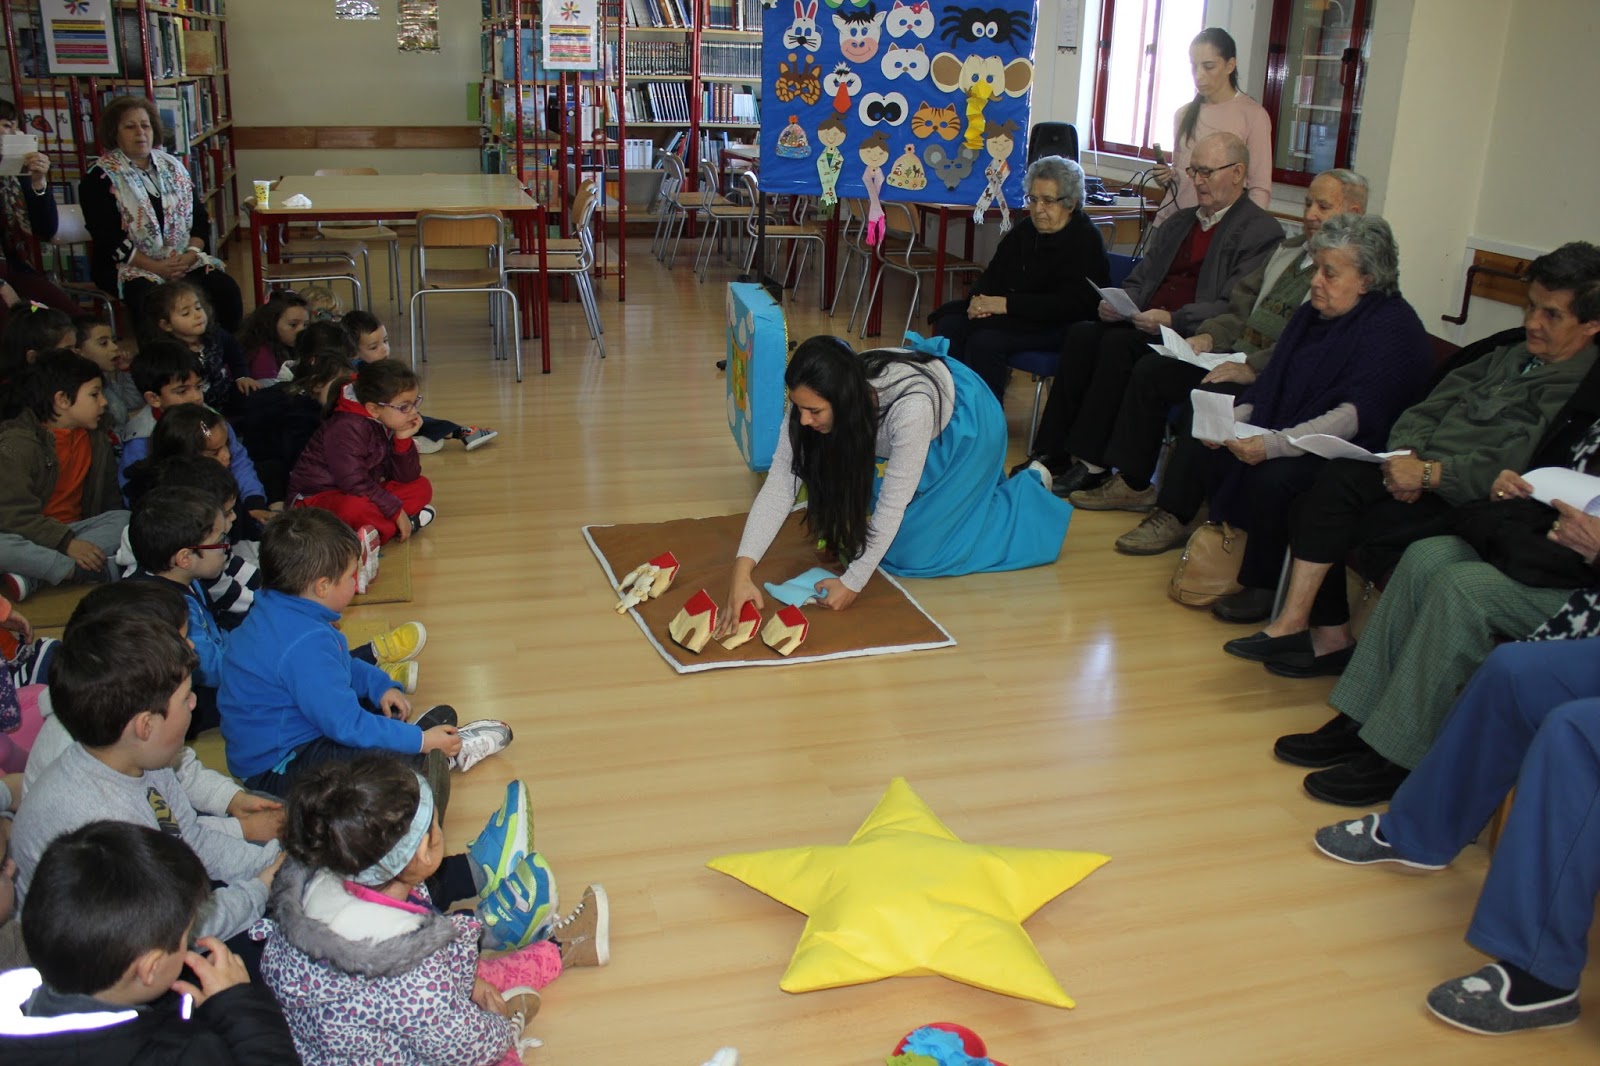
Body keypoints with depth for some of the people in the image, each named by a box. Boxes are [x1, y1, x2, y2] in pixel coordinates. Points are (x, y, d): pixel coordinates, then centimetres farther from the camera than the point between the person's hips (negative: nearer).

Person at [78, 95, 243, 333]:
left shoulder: (172, 166, 14)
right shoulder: (101, 177, -1)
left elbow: (200, 218, 11)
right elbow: (108, 238, -10)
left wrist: (191, 254, -8)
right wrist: (156, 267, -19)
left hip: (184, 261, 4)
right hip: (131, 268, -4)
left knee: (226, 289, -22)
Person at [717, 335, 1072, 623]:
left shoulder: (910, 407, -45)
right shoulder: (814, 400, -29)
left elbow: (893, 504, -36)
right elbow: (780, 483, -30)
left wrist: (852, 583, -32)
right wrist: (743, 572, -38)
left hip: (968, 426, -5)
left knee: (911, 552, -3)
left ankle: (1025, 493, 13)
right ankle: (971, 486, 30)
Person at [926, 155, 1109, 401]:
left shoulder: (1086, 241, -10)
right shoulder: (1026, 229, 15)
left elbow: (1070, 304, -21)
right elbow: (993, 274, 17)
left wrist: (1007, 304, -25)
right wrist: (979, 298, -9)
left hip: (1059, 326, -8)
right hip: (1015, 315, 8)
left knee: (985, 340, -31)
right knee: (949, 324, -14)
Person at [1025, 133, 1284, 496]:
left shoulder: (1262, 231, -2)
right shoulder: (1180, 221, 24)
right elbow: (1140, 279, 21)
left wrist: (1172, 319, -24)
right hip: (1144, 324, 7)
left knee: (1119, 342, -30)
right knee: (1082, 333, -20)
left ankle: (1091, 462, -26)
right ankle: (1053, 452, -21)